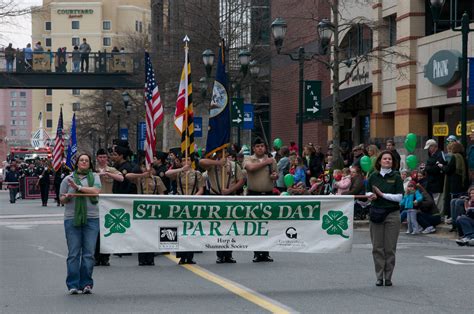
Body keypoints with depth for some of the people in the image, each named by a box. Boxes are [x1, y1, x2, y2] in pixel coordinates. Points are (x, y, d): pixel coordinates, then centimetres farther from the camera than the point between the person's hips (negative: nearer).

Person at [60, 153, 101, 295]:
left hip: (91, 218, 0)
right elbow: (62, 199, 13)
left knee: (89, 253, 0)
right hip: (72, 218, 0)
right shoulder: (68, 179, 11)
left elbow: (96, 191, -8)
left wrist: (78, 187, -13)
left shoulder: (94, 177, 10)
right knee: (73, 253, -2)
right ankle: (73, 285, 1)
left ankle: (86, 284, 8)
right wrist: (67, 197, -9)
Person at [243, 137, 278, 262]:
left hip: (268, 194, 2)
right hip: (254, 195, -2)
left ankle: (265, 253, 8)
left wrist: (275, 176, -3)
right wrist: (265, 162, -10)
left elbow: (276, 175, 20)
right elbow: (251, 168, -19)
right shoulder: (249, 159, 3)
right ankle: (257, 253, 4)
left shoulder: (271, 160, 12)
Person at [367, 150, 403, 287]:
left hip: (392, 214, -2)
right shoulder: (373, 176, 8)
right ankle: (379, 277, 8)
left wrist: (382, 194, -11)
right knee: (377, 247, 1)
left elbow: (399, 197, -6)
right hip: (376, 213, 2)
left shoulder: (396, 177, 0)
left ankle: (388, 277, 7)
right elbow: (368, 192, 15)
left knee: (390, 247, 0)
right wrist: (371, 196, -7)